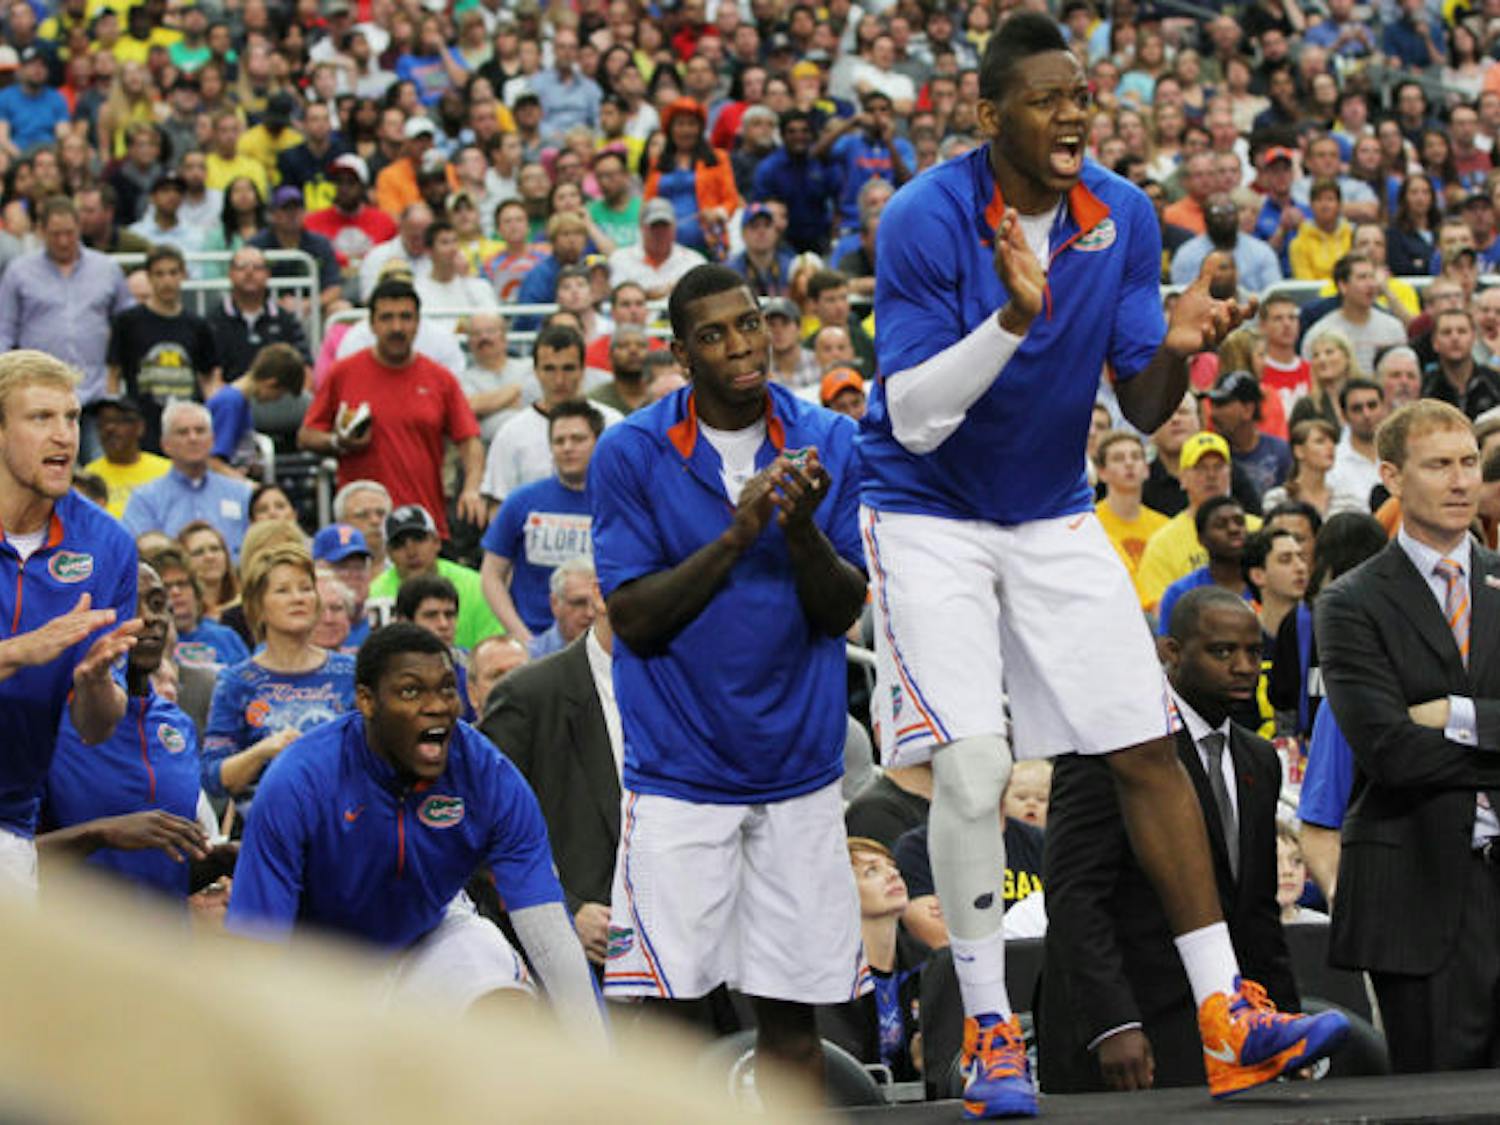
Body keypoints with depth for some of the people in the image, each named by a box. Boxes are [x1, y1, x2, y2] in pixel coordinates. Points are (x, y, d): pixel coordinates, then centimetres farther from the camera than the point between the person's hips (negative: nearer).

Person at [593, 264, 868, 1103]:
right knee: (665, 1005, -7)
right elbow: (633, 618, -8)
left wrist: (803, 529, -20)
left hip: (799, 771, 2)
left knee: (792, 1013, 3)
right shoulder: (631, 454, -4)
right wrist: (735, 536, -19)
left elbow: (845, 610, 0)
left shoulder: (829, 443, 2)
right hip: (678, 772, -2)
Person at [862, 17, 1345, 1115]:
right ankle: (990, 1033, -4)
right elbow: (913, 419, -22)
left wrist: (1176, 349, -23)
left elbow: (1143, 410, 0)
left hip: (1056, 518, 5)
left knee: (1149, 751, 0)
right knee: (972, 767, -16)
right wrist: (1013, 317, -35)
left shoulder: (1124, 218, -6)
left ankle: (1227, 1017, 4)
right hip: (930, 518, -5)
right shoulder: (925, 220, -20)